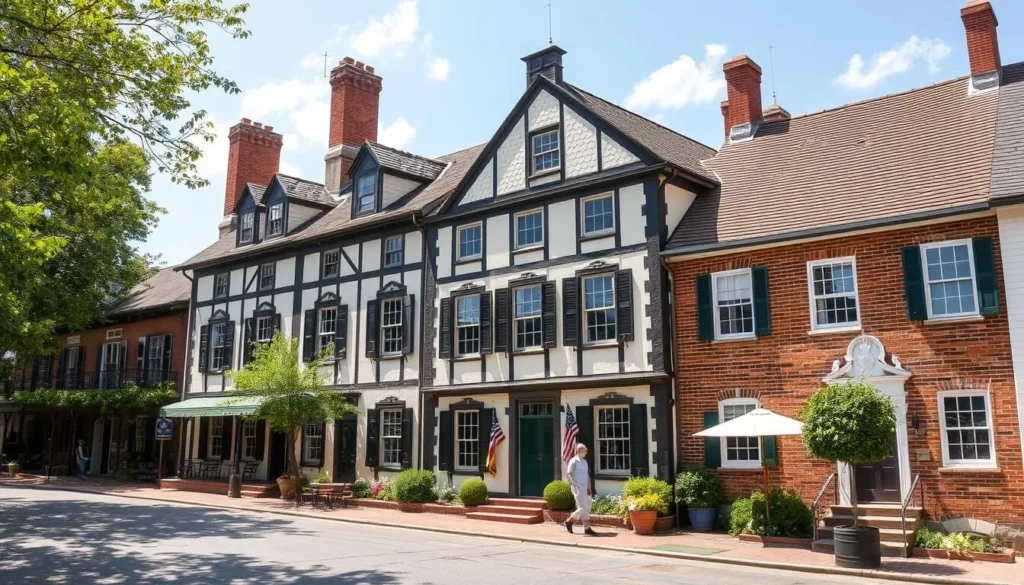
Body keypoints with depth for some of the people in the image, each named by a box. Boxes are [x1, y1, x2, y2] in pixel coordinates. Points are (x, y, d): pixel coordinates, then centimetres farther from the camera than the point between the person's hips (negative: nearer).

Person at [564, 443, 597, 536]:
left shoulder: (585, 461, 16)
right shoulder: (573, 461, -7)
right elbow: (568, 474, -14)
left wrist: (589, 488, 14)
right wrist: (573, 485, -22)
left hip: (585, 489, 8)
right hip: (577, 488, -8)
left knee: (587, 508, 6)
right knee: (582, 508, -9)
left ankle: (587, 528, 10)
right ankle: (569, 521, 8)